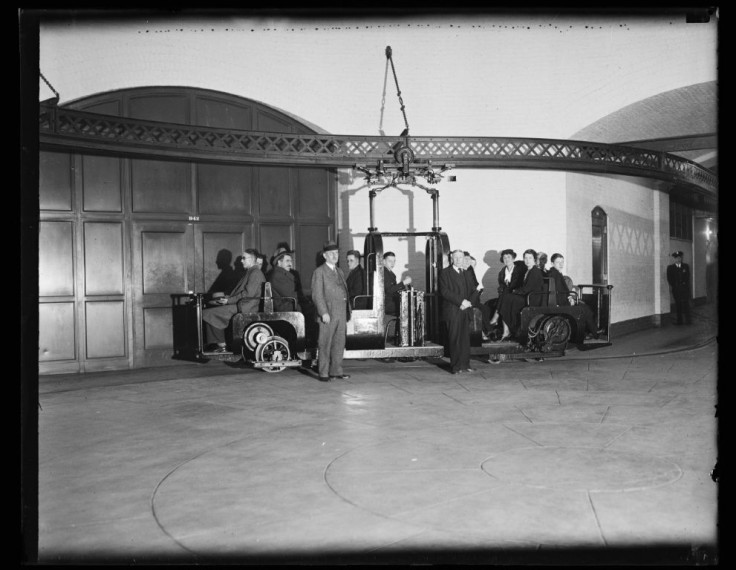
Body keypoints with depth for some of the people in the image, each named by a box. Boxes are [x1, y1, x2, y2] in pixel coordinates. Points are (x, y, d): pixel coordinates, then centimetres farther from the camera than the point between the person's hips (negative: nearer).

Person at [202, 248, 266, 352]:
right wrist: (228, 298, 6)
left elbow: (249, 293, -18)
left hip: (246, 307, -11)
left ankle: (222, 345, -7)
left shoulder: (256, 273, -10)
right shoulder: (250, 272, 22)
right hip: (241, 305, 11)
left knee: (209, 313, -15)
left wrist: (229, 300, -15)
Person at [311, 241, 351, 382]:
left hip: (341, 314, 7)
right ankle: (323, 373, 4)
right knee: (325, 345, -2)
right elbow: (317, 295, -9)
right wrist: (324, 312, -17)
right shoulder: (319, 272, -2)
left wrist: (347, 312, 13)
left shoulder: (339, 271, 19)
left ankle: (336, 371, 18)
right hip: (328, 313, -7)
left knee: (339, 344, 9)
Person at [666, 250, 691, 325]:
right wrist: (674, 286, -3)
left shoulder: (686, 266, 10)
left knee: (685, 304, -7)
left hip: (685, 289, 0)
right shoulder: (670, 267, 8)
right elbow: (669, 279, 6)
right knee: (678, 305, -1)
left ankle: (687, 320, -5)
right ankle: (679, 321, 2)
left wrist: (684, 284, -5)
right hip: (676, 290, 0)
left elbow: (687, 277, 7)